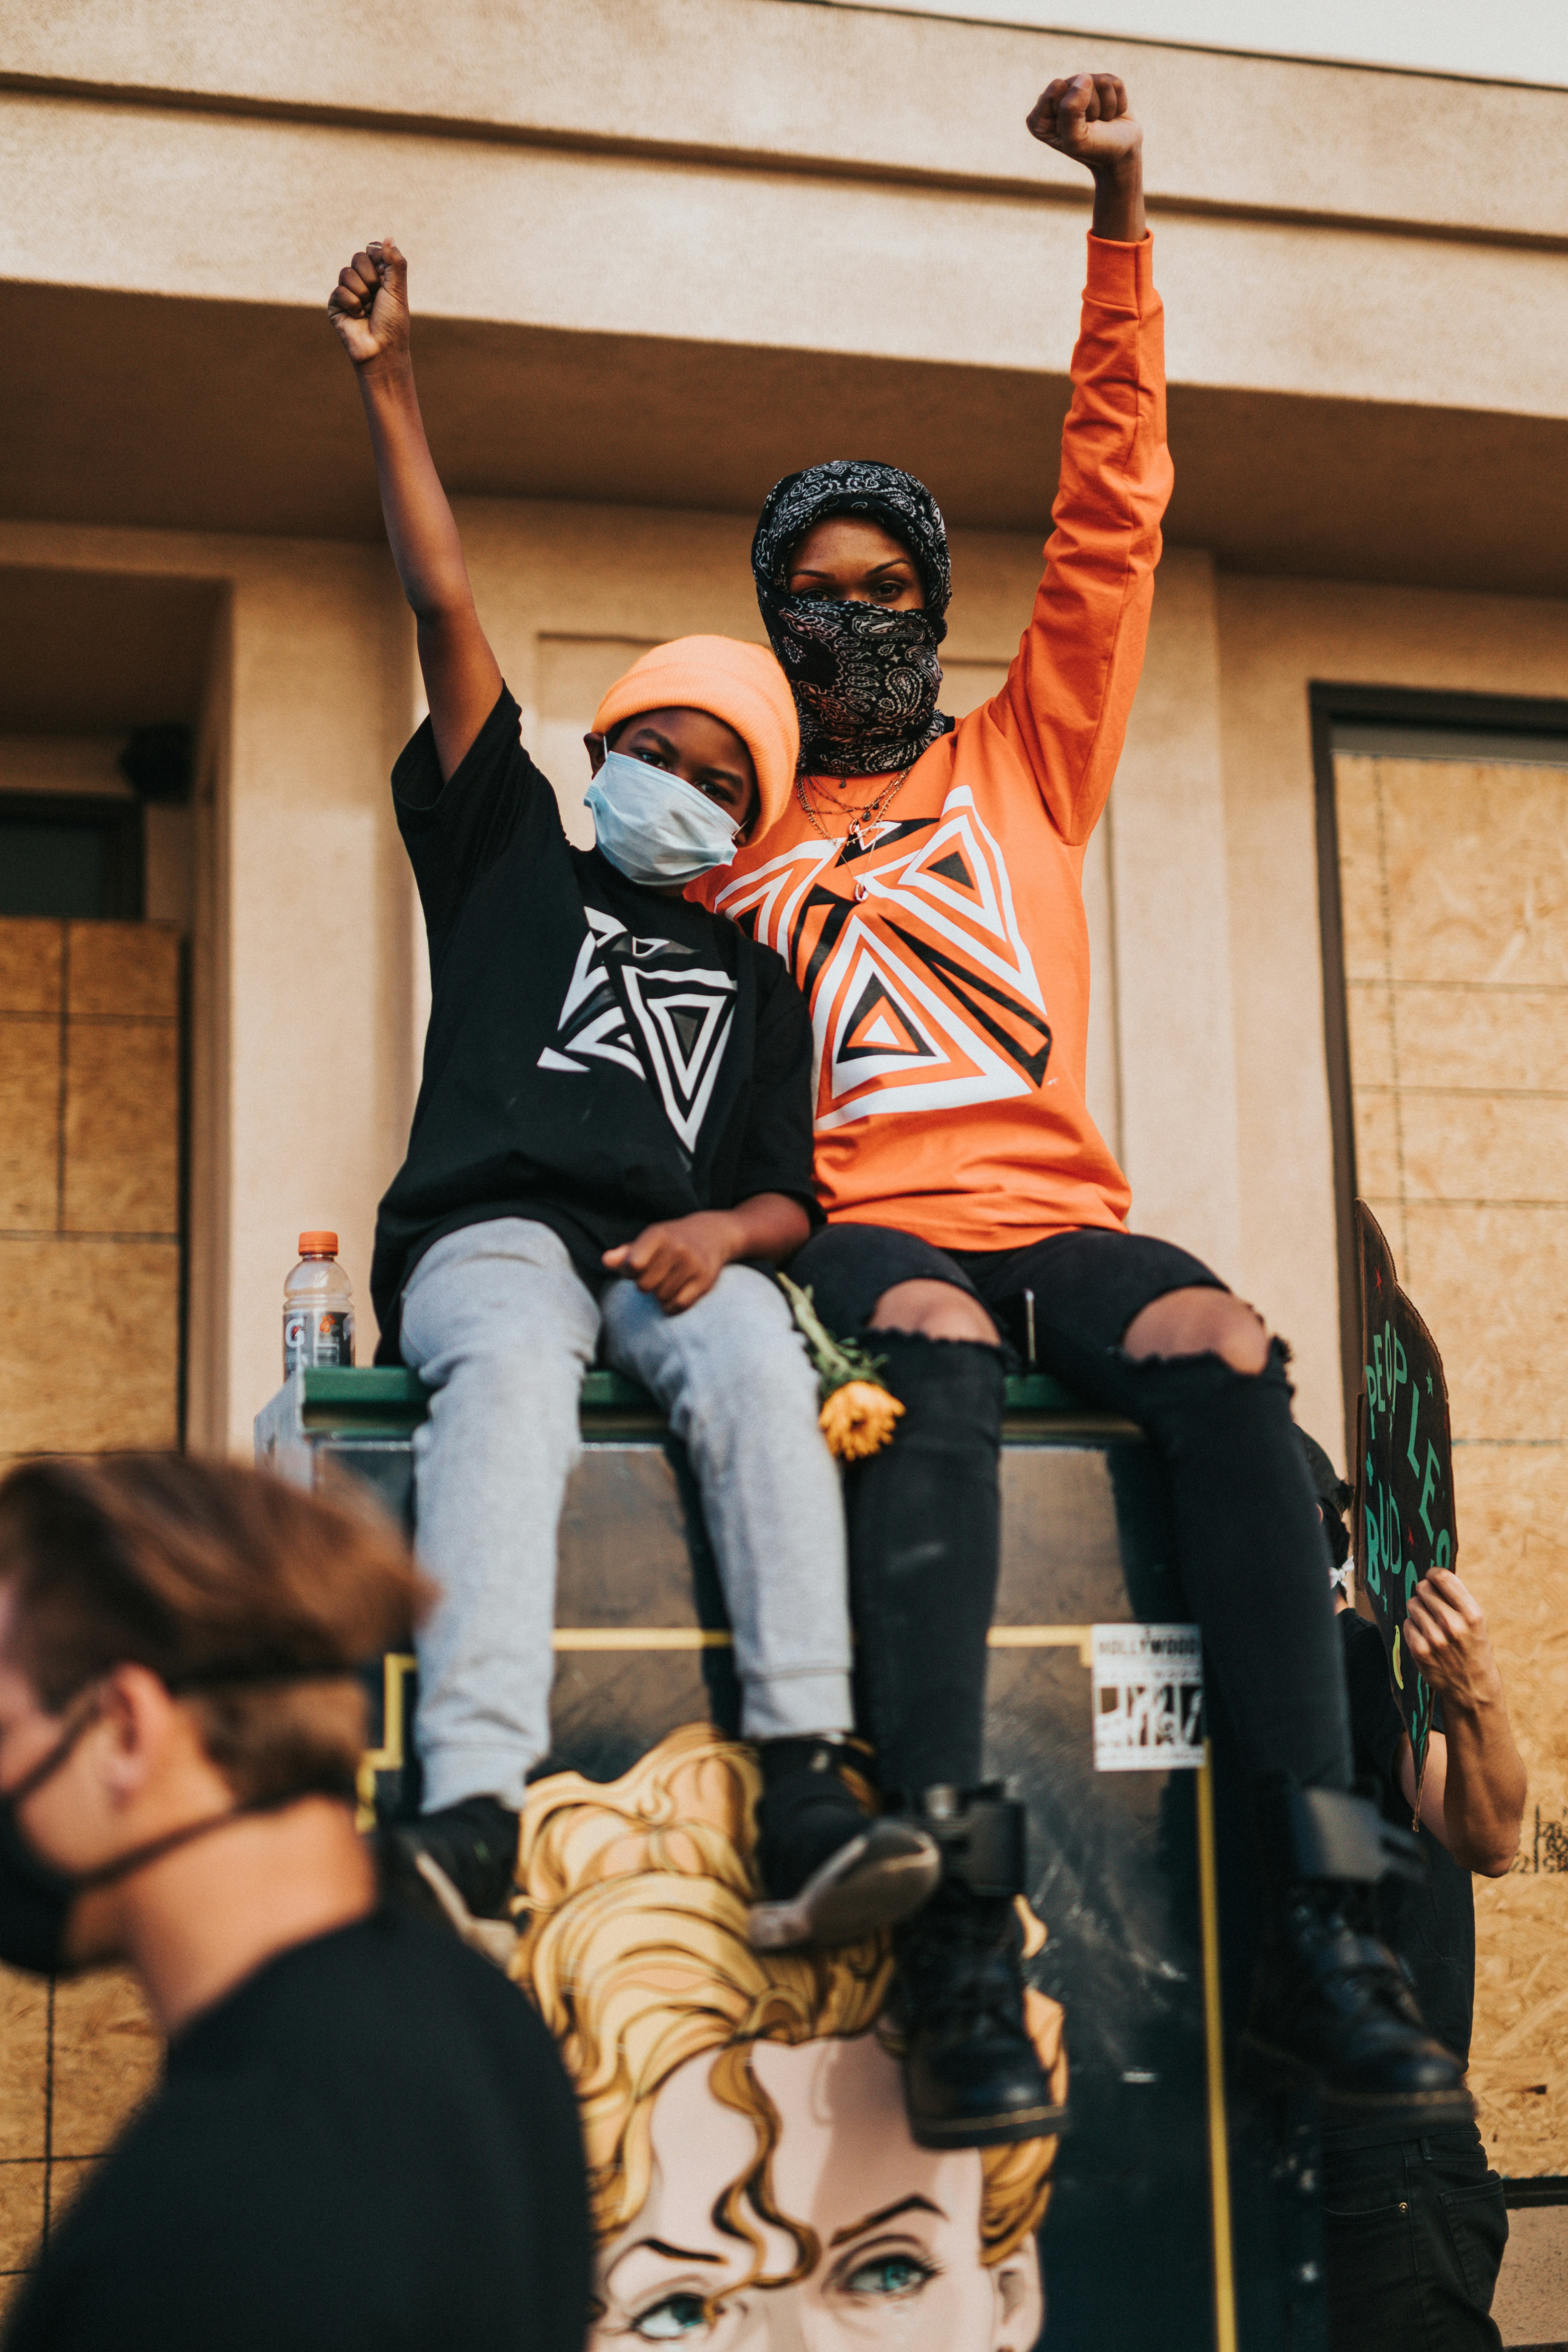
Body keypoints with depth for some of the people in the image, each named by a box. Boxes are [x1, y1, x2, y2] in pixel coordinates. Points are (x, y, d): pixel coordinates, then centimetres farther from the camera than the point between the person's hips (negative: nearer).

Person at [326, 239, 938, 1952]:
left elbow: (791, 1192, 17)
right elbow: (446, 607, 18)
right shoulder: (513, 858, 25)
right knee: (512, 1366, -37)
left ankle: (806, 1793, -48)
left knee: (758, 1366, -34)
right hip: (491, 1230, -1)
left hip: (678, 1258, 2)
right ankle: (469, 1809, -55)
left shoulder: (754, 976, 28)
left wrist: (724, 1231, -8)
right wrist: (388, 387, 13)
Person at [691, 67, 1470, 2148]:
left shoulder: (1027, 761, 22)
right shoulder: (736, 847, 21)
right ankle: (959, 1950, -46)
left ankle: (1312, 1940, -35)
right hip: (862, 1224, -1)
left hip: (1053, 1211, 2)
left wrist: (1122, 222, 8)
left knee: (1225, 1354, -31)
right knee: (933, 1360, -38)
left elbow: (1115, 511, 15)